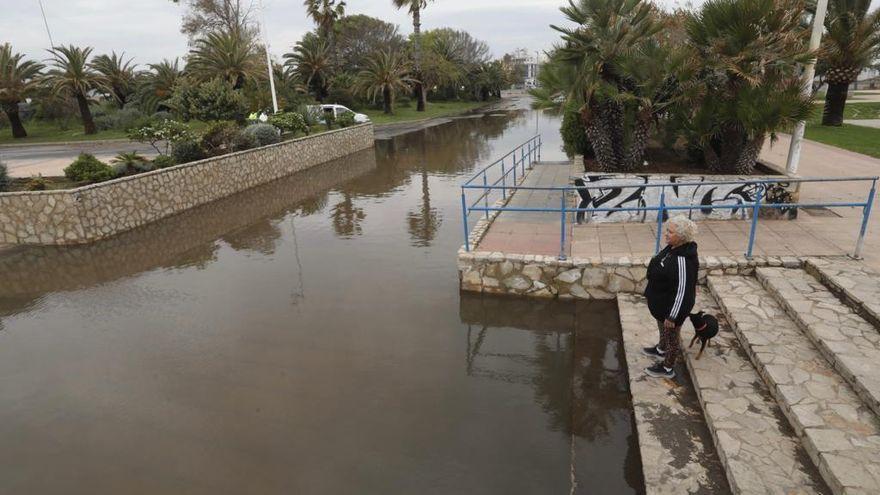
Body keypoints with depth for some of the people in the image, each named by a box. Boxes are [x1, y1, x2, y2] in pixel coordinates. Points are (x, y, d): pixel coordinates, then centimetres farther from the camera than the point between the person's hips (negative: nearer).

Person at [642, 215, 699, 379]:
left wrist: (672, 316, -22)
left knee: (671, 335, 14)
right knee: (663, 329, 32)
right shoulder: (672, 247, -6)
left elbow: (682, 291, -30)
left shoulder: (683, 260, -36)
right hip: (662, 301, 9)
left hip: (672, 306, -9)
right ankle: (661, 350, 58)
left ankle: (667, 368, 35)